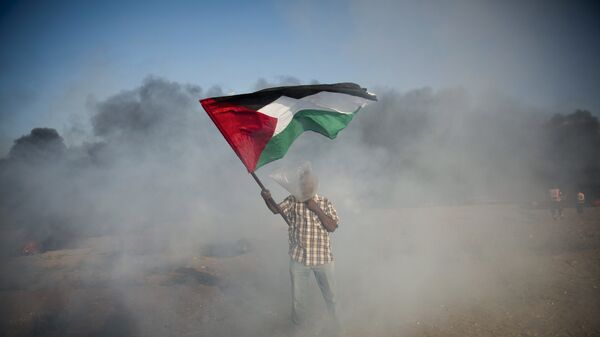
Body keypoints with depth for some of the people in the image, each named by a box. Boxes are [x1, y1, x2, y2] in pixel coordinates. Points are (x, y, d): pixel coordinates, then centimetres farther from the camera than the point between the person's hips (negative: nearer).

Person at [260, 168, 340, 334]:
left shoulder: (325, 203, -2)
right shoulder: (293, 201, -2)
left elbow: (332, 227, -11)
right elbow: (276, 209, -16)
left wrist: (316, 209, -19)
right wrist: (267, 198, -36)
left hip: (323, 258, 0)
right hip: (298, 259, 0)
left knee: (331, 296, 15)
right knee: (298, 299, 15)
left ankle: (334, 328, 38)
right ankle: (299, 328, 39)